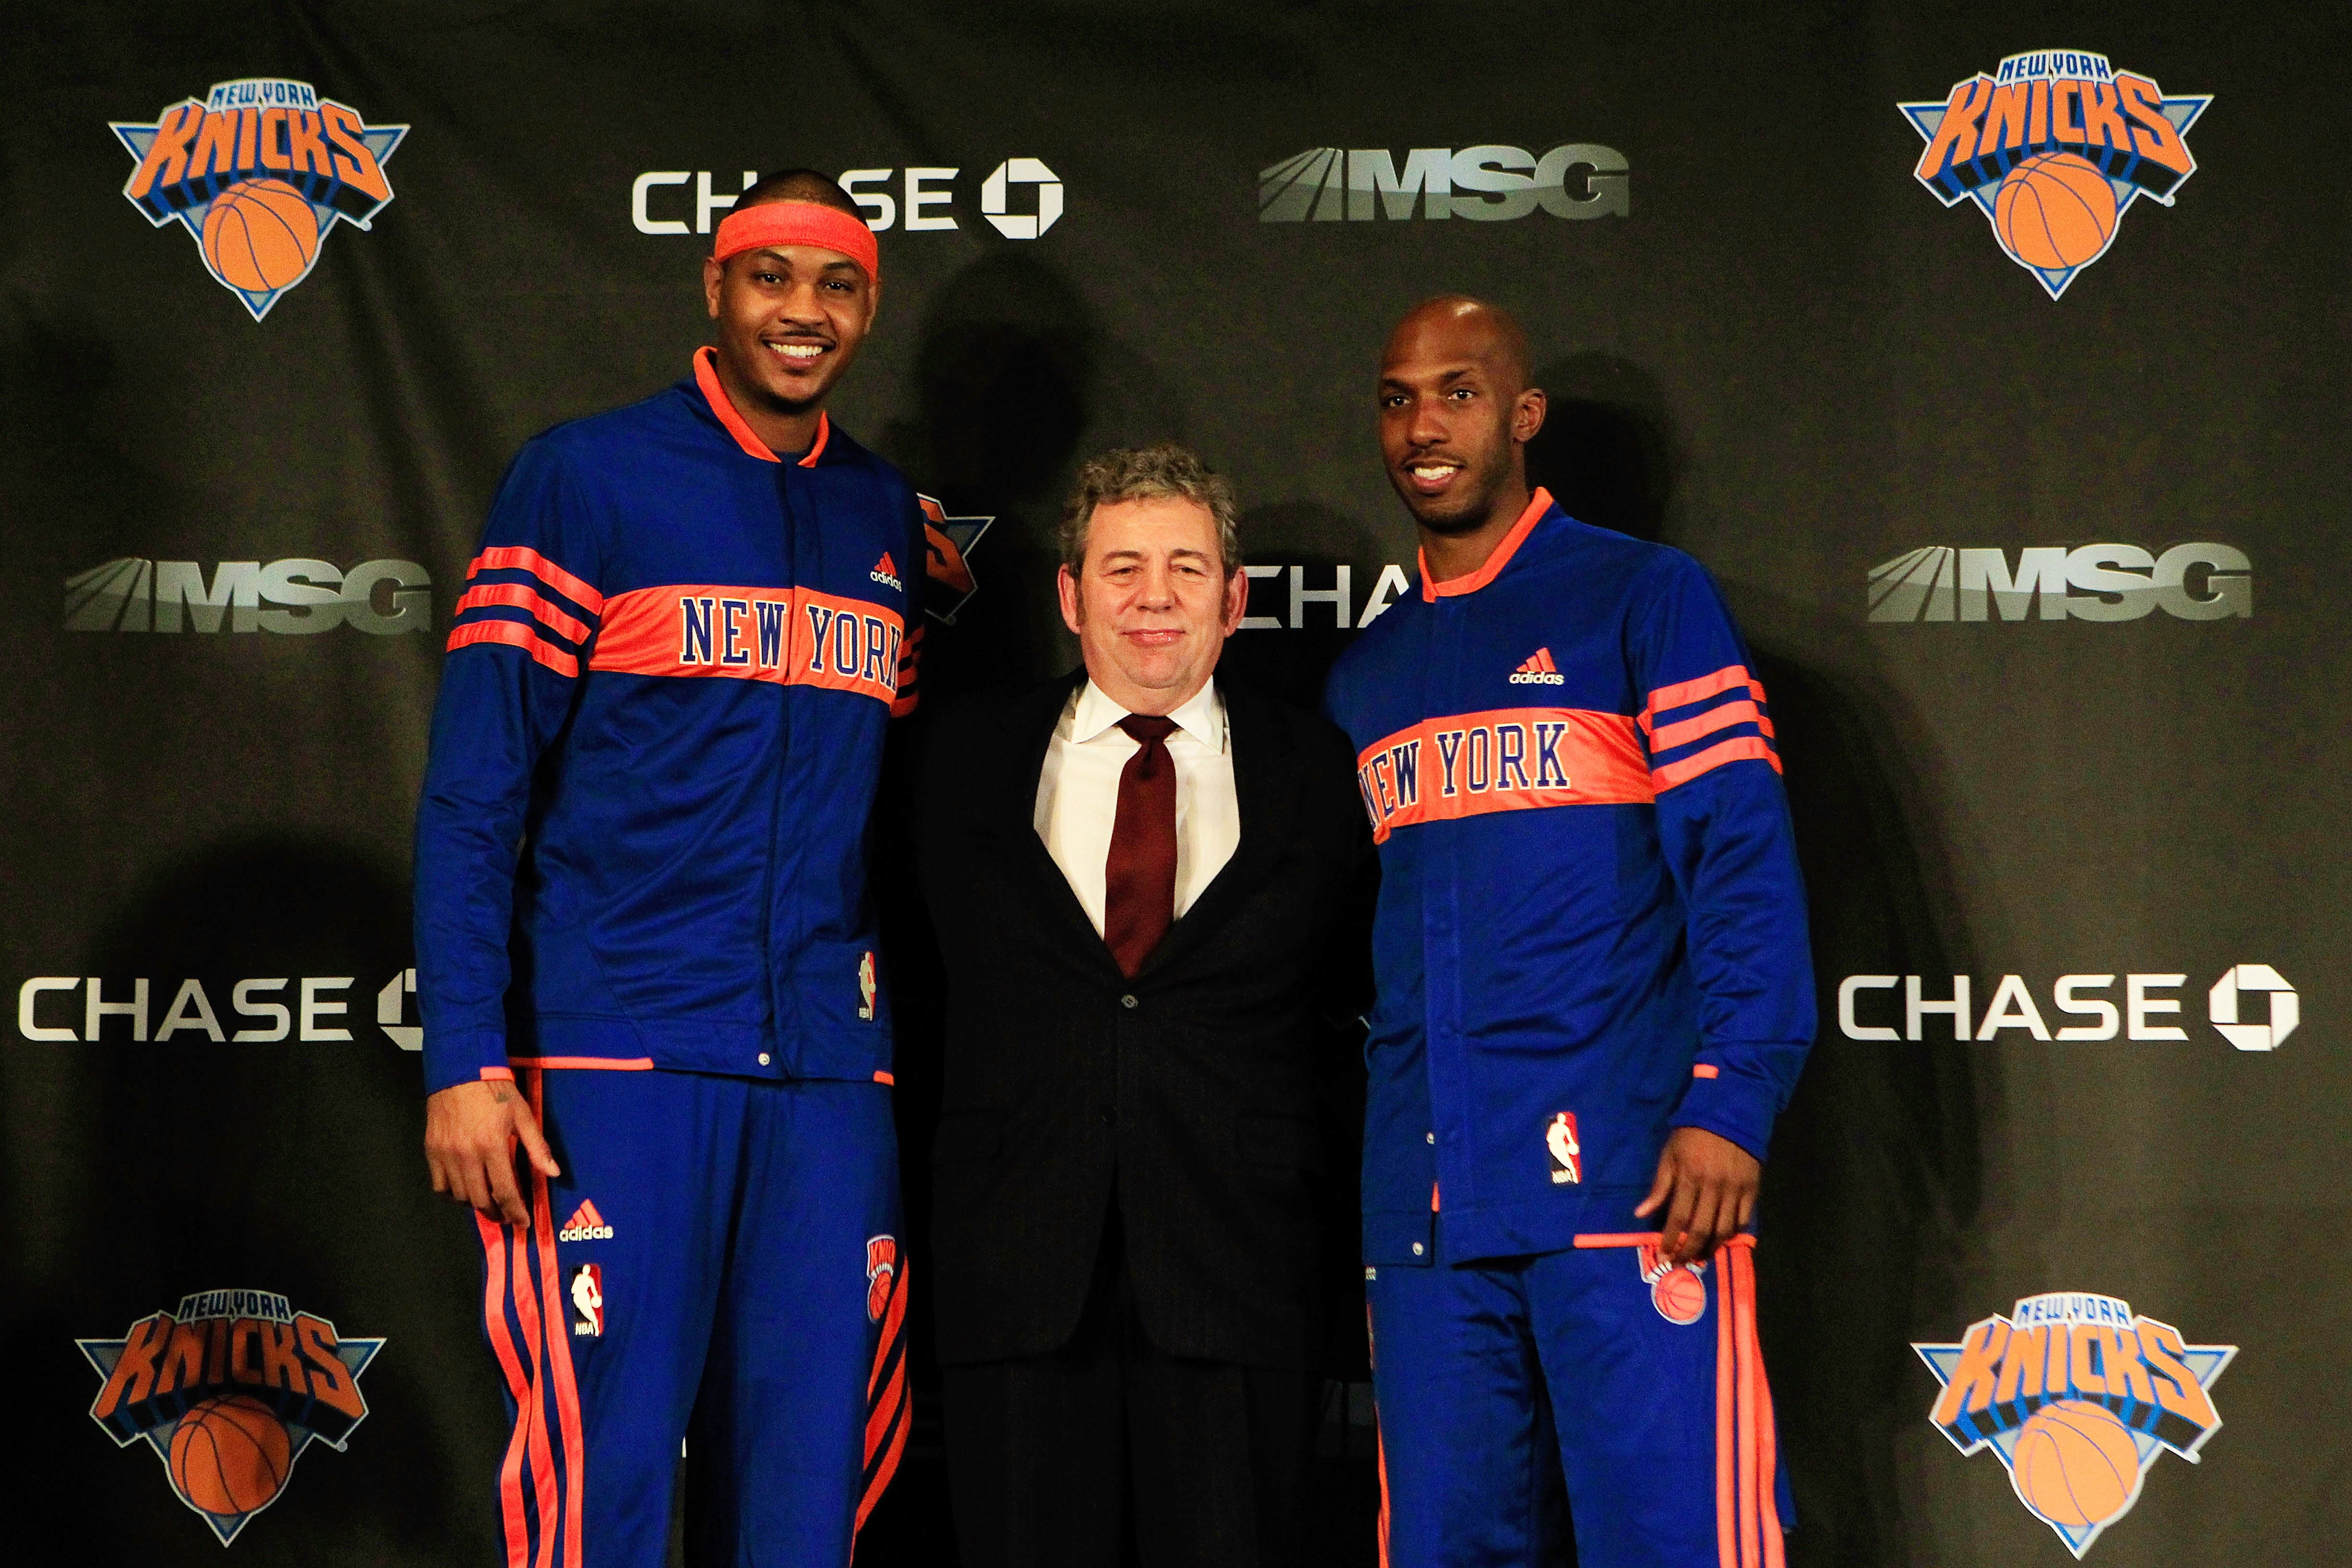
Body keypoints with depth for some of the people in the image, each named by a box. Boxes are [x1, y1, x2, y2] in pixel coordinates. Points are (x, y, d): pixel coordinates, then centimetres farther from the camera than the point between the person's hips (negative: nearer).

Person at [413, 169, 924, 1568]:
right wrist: (464, 1061, -12)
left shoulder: (889, 516, 15)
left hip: (832, 1080, 4)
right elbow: (473, 792, -3)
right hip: (619, 1062, -4)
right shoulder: (585, 479, 1)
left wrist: (907, 1053, 12)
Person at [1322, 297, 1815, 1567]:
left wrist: (1729, 1106, -16)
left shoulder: (1643, 599, 3)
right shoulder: (1365, 674, 20)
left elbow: (1745, 865, -5)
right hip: (1424, 1197, 5)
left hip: (1623, 1172, -5)